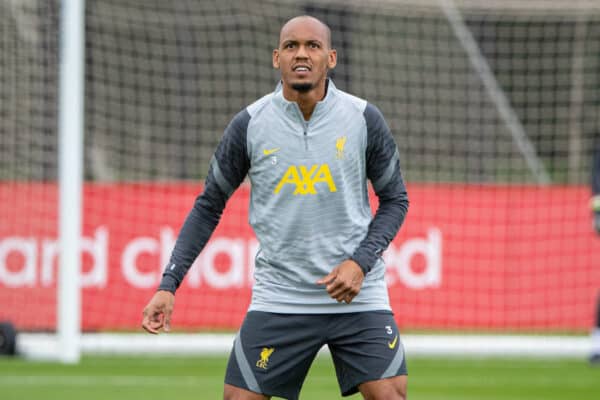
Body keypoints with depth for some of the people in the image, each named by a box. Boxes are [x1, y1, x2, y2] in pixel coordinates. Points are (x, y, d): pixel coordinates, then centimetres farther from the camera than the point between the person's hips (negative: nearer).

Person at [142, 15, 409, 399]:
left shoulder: (364, 119, -3)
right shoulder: (249, 125, -3)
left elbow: (395, 200, 7)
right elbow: (209, 206, 6)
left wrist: (361, 262, -9)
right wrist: (169, 284, -1)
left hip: (358, 296, 0)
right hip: (278, 300, 0)